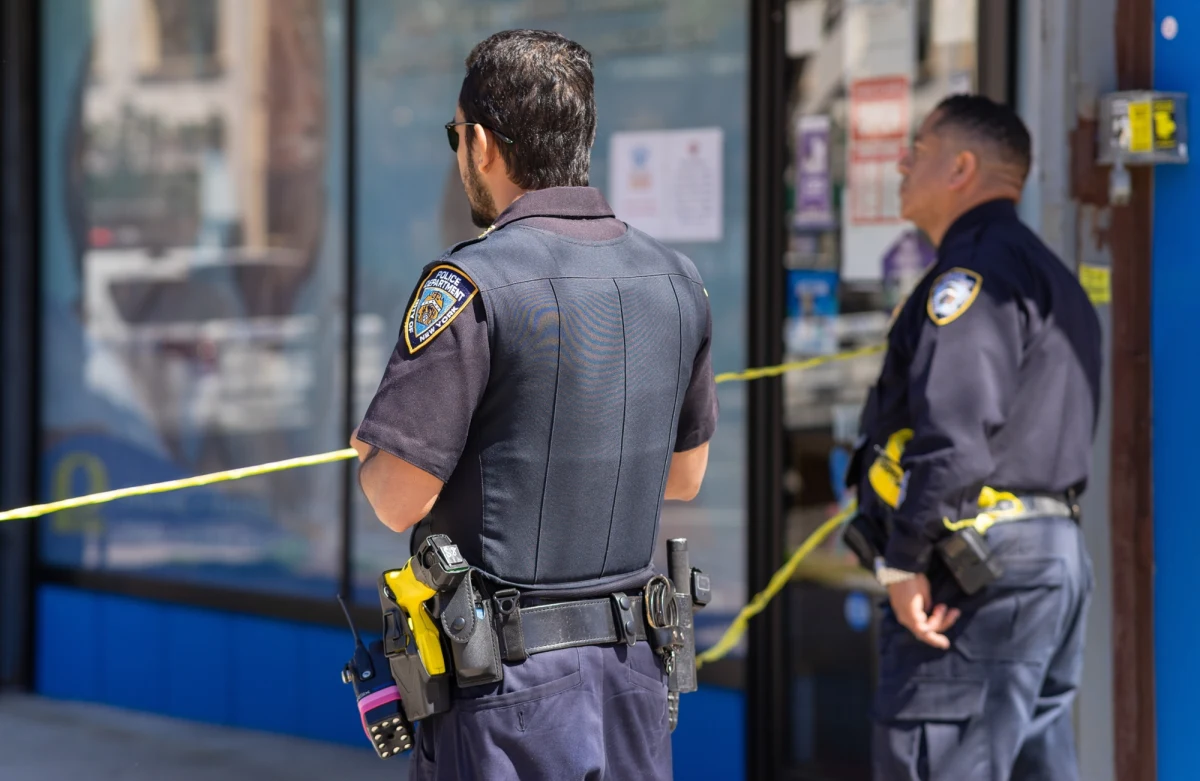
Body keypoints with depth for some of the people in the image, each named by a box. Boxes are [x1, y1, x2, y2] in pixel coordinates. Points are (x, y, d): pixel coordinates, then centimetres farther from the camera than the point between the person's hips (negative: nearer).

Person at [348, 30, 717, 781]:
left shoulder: (473, 283, -15)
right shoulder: (676, 280, 6)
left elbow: (401, 498, -15)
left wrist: (369, 451, 6)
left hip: (506, 684, -6)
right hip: (635, 667, 6)